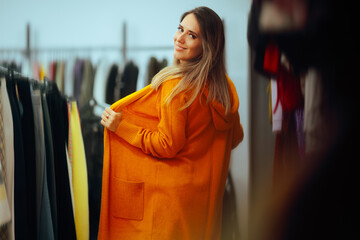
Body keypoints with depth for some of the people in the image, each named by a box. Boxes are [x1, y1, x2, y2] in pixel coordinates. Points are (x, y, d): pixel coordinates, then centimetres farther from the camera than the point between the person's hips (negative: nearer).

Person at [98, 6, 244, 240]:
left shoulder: (176, 86, -19)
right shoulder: (224, 86, 3)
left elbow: (168, 145, -18)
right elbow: (235, 138, 13)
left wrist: (121, 127, -10)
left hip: (173, 193, -7)